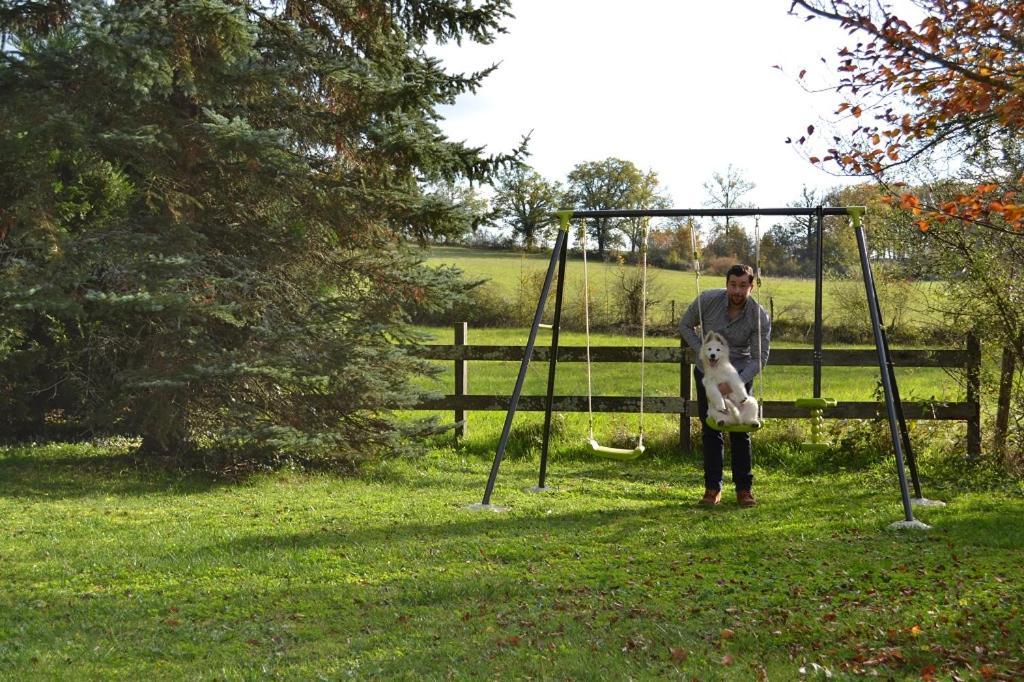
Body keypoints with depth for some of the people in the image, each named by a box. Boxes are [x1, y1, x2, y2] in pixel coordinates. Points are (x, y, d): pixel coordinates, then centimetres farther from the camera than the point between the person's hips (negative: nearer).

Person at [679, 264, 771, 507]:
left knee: (740, 432, -2)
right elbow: (685, 325, -2)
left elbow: (760, 358, -19)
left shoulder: (760, 317, -20)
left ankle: (744, 488, 6)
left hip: (740, 375, -1)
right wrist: (702, 351, -14)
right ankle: (712, 487, 7)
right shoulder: (708, 300, -18)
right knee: (710, 431, 1)